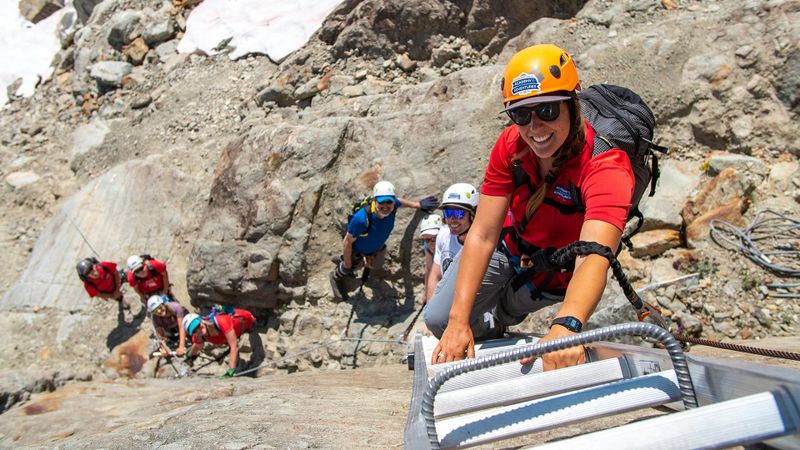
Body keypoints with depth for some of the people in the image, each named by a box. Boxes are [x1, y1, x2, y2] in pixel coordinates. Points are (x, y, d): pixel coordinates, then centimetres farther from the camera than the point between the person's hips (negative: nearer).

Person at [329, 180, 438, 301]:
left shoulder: (392, 206, -33)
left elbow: (398, 201, -4)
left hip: (376, 248, 6)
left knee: (375, 265, 35)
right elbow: (347, 242, -32)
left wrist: (418, 205, -3)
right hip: (357, 250, -6)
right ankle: (336, 277, 60)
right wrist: (347, 265, -21)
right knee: (345, 271, 23)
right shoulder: (361, 219, -49)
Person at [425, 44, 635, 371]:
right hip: (509, 244, 3)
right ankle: (492, 330, 33)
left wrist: (565, 326, -75)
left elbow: (594, 256, -54)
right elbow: (483, 235, -29)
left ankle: (494, 321, 47)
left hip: (556, 270, -2)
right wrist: (458, 320, -38)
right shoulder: (511, 144, -26)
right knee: (439, 320, 1)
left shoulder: (606, 164, -38)